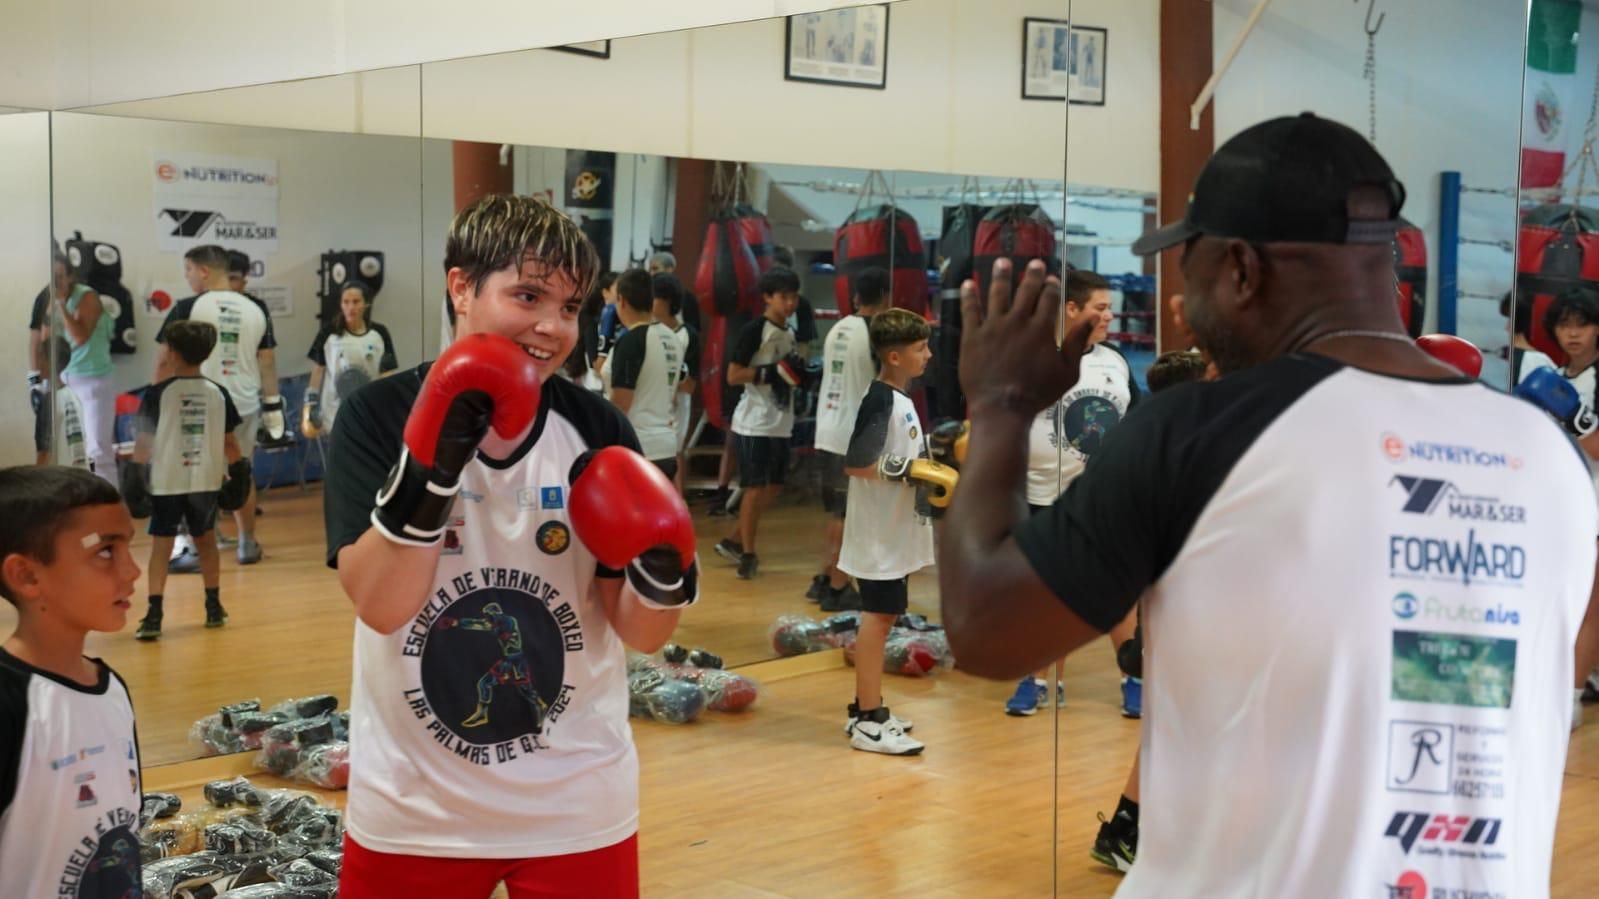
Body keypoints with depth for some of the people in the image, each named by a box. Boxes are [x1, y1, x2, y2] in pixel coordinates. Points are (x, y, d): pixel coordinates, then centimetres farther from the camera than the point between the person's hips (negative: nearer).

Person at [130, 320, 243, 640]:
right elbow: (229, 440, 6)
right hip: (206, 480, 3)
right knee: (205, 540, 20)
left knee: (160, 545, 0)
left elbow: (144, 439, -6)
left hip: (167, 482, -3)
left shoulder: (158, 393, -7)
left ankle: (154, 616, -9)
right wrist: (237, 472, 17)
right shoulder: (218, 393, 2)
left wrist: (136, 472, 3)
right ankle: (214, 607, 25)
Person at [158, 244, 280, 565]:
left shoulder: (188, 309, -8)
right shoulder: (256, 309, 3)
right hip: (245, 404, 4)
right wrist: (273, 406, 12)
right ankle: (248, 544, 24)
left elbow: (167, 361, -5)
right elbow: (268, 361, 7)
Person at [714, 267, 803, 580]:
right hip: (755, 423, -8)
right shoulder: (754, 331, -12)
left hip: (780, 424, 8)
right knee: (755, 488, -3)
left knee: (773, 488, 12)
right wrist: (772, 372, -22)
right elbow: (733, 376, -16)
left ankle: (733, 541, 25)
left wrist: (797, 374, 5)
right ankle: (747, 554, 9)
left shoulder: (789, 334, 13)